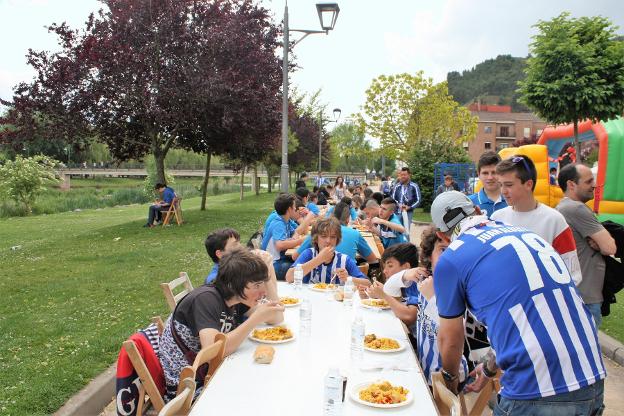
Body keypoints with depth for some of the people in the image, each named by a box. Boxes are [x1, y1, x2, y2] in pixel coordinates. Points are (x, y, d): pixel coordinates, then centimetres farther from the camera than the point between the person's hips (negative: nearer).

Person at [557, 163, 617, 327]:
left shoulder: (563, 207, 12)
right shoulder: (577, 209, -19)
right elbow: (610, 248, -21)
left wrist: (597, 242, -8)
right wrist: (601, 243, 2)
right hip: (585, 298, -10)